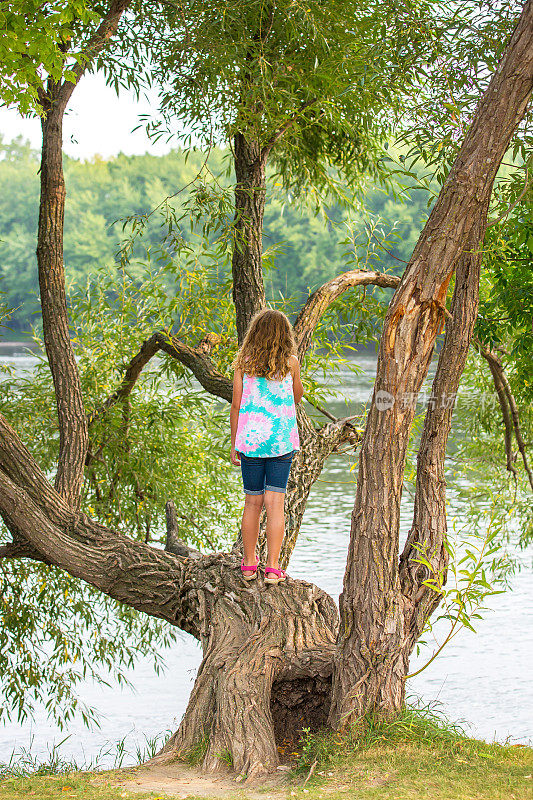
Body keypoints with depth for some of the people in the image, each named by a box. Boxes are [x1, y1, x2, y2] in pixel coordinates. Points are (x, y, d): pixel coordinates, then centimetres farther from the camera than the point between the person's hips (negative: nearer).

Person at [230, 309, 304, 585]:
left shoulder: (243, 362, 1)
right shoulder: (290, 362, -1)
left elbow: (236, 405, 2)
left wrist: (234, 444, 10)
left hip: (250, 438, 1)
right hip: (282, 439, -1)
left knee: (253, 502, 10)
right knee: (275, 502, -1)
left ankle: (249, 563, 18)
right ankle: (273, 568, -3)